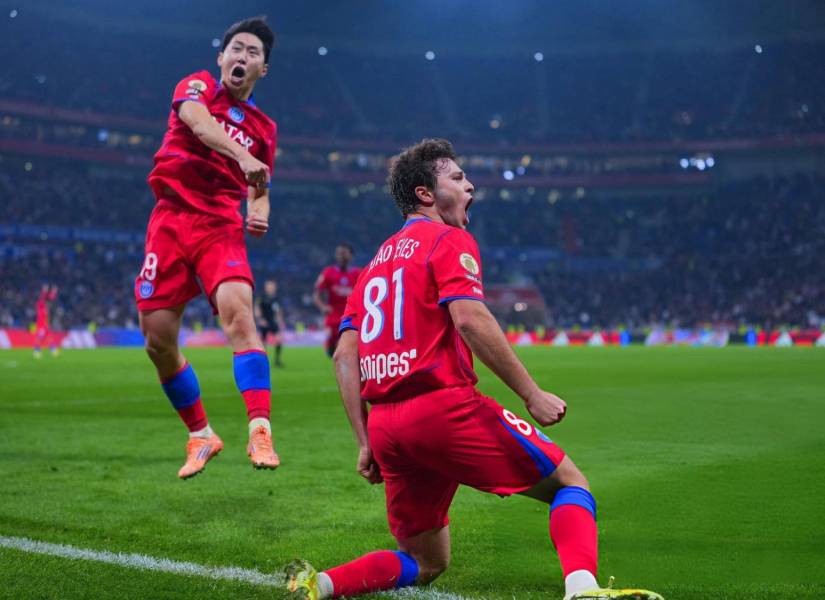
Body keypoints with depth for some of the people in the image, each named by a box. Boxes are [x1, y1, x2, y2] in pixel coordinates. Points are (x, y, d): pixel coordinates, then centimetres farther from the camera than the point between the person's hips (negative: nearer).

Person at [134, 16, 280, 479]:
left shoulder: (264, 127, 13)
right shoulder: (197, 86, 5)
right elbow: (199, 122, -19)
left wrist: (259, 213, -3)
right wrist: (242, 155, -38)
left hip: (221, 228, 0)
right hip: (171, 221, 0)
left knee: (237, 307, -28)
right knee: (158, 339, -1)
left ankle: (260, 430, -34)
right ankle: (201, 435, 19)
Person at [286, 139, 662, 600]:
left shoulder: (378, 260, 24)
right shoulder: (450, 240, 1)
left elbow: (345, 354, 17)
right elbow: (469, 319, -16)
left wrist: (366, 442, 17)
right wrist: (533, 395, -14)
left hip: (385, 424, 7)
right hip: (443, 406, -7)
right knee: (571, 483, 3)